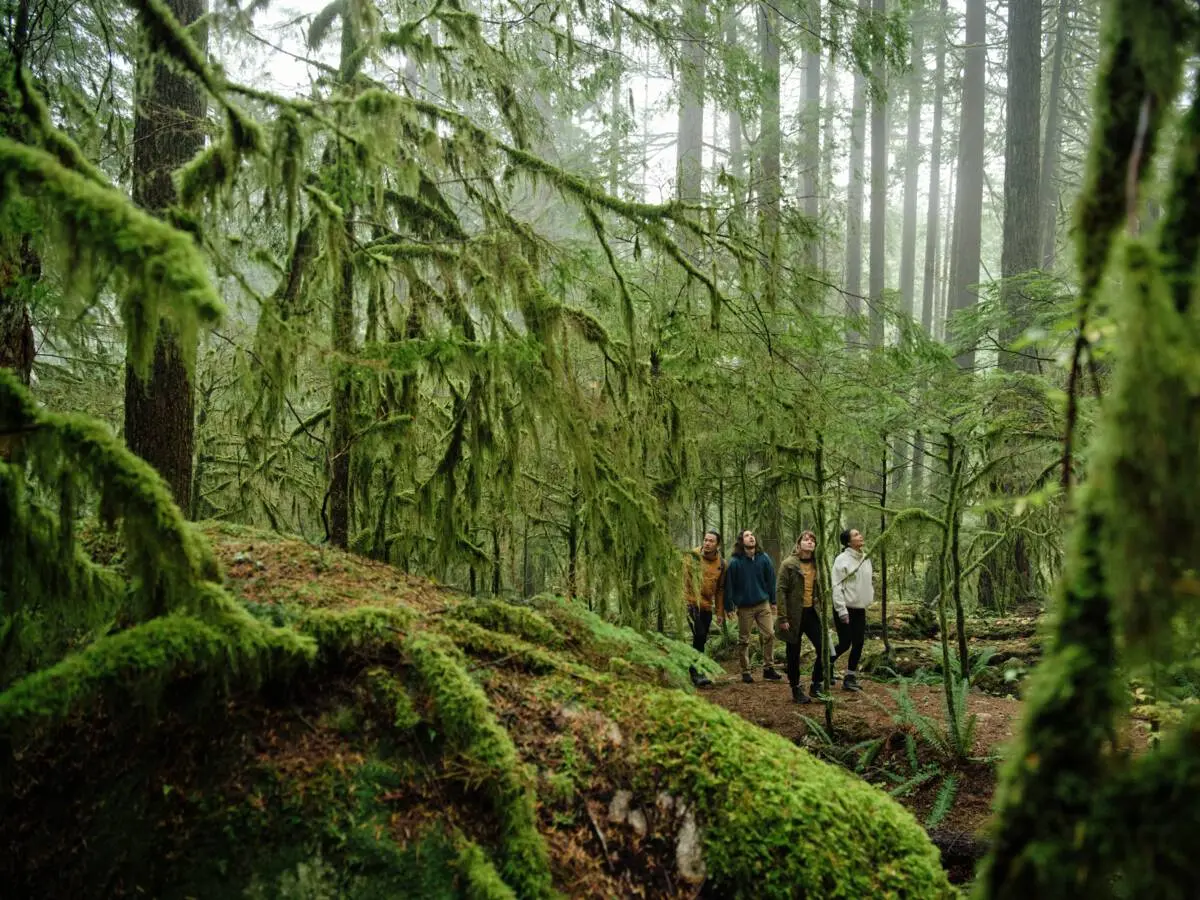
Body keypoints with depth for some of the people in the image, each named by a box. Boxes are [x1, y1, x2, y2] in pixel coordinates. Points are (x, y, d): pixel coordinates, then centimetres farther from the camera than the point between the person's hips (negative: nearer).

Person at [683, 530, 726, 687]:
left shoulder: (721, 563, 5)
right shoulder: (693, 556, -9)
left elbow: (720, 589, 12)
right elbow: (684, 579, -7)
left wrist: (720, 611, 10)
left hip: (707, 606, 5)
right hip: (692, 602, -5)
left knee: (702, 639, 10)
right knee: (699, 636, -16)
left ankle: (693, 669, 23)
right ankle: (697, 673, -12)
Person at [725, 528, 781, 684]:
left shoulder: (764, 558, -2)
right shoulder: (735, 562, -10)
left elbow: (771, 580, 5)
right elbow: (729, 585, -6)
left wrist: (773, 601, 6)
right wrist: (729, 606, -5)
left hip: (763, 604, 2)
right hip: (744, 607, -2)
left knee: (769, 635, -2)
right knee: (744, 641, 7)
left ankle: (768, 668, 11)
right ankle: (745, 672, 17)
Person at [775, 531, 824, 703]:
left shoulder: (816, 565, 8)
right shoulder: (789, 564, -9)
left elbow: (819, 590, 16)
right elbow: (780, 591, -11)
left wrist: (822, 610, 12)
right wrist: (783, 618, -15)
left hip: (812, 613, 5)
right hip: (794, 615, -5)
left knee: (823, 650, -1)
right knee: (794, 655, 6)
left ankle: (816, 685, 16)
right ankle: (796, 690, 19)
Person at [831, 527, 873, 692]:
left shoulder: (866, 558, 7)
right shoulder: (842, 559, -14)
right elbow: (837, 586, -16)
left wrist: (870, 597, 12)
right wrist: (842, 610, -19)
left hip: (860, 609, 6)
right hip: (845, 609, -6)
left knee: (858, 644, 5)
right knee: (845, 644, -3)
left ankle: (850, 677, 15)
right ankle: (827, 664, 23)